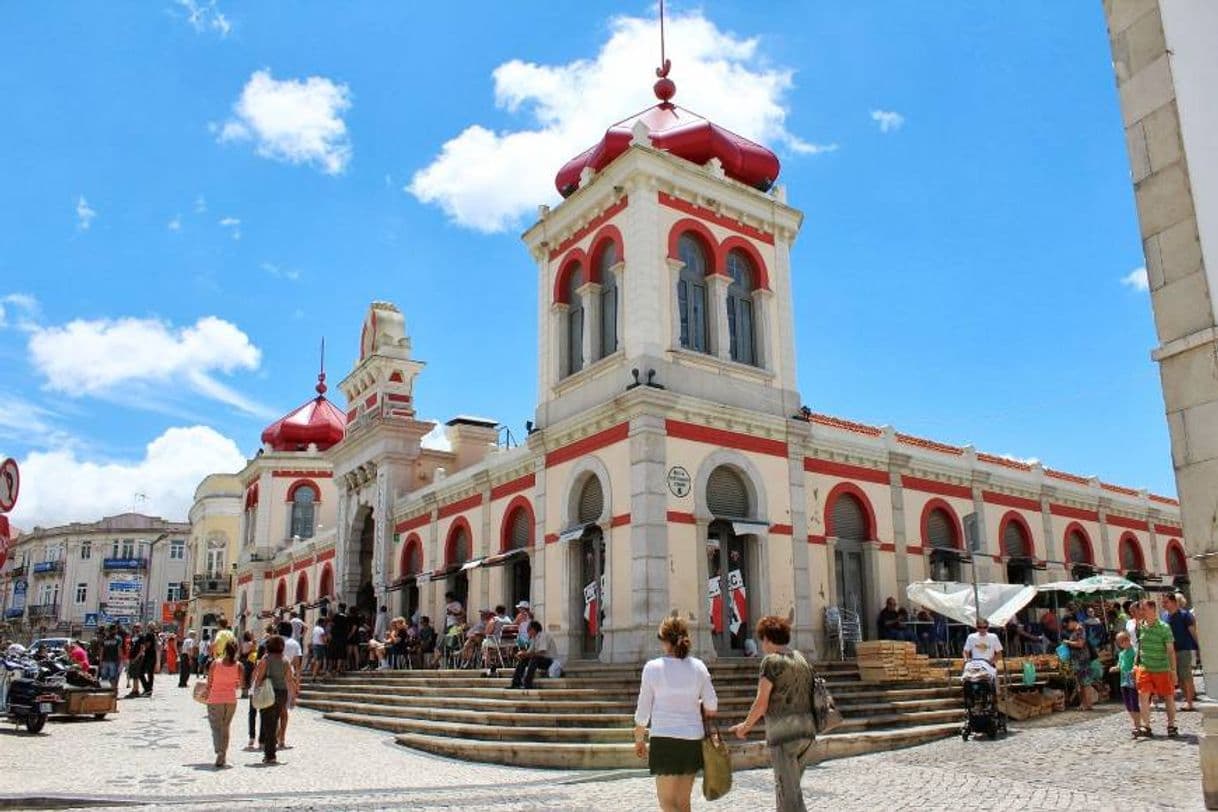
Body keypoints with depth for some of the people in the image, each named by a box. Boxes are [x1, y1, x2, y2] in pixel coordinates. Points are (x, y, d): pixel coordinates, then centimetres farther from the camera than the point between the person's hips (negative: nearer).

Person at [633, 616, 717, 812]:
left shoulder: (653, 667, -9)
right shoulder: (698, 667, -1)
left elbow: (643, 711, -3)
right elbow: (712, 708, 2)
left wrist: (639, 740, 11)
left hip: (665, 739, -4)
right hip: (693, 739, 4)